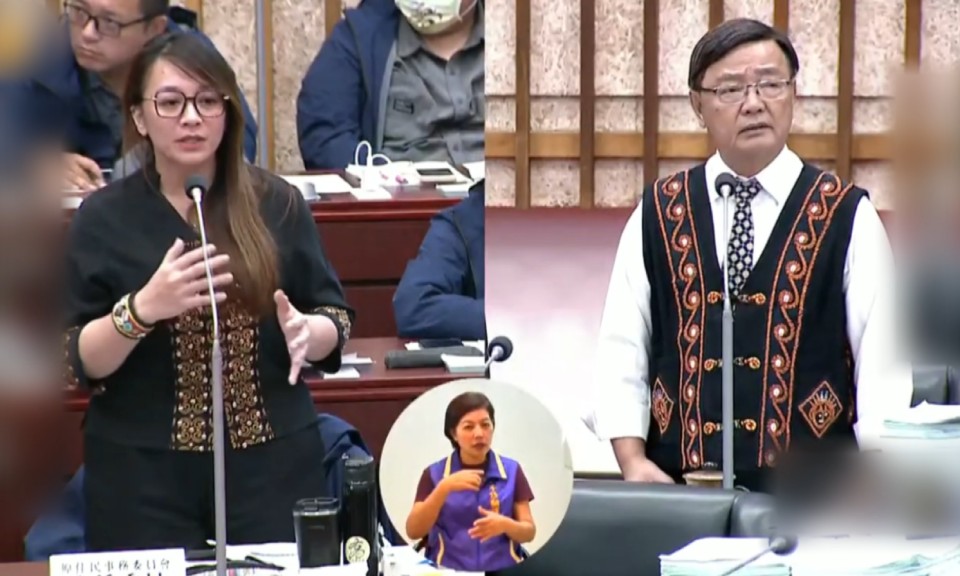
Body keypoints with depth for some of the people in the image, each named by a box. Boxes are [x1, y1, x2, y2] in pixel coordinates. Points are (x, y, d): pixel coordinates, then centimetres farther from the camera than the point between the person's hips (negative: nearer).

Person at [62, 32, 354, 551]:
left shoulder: (277, 204, 2)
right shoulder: (103, 217, -1)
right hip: (143, 475, -1)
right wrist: (142, 308, -22)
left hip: (273, 464, 1)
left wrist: (306, 332, -16)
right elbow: (80, 364, -5)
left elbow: (337, 322, 6)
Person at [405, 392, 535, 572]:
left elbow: (529, 532, 8)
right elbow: (413, 532, -4)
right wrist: (444, 488, -14)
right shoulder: (434, 474, 6)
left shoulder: (511, 471, 8)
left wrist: (505, 525, -13)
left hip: (502, 572, 1)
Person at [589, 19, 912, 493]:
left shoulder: (846, 216, 1)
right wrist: (633, 461, -3)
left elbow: (882, 362, 0)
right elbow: (620, 350, 8)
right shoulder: (659, 213, 7)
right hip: (679, 484, 1)